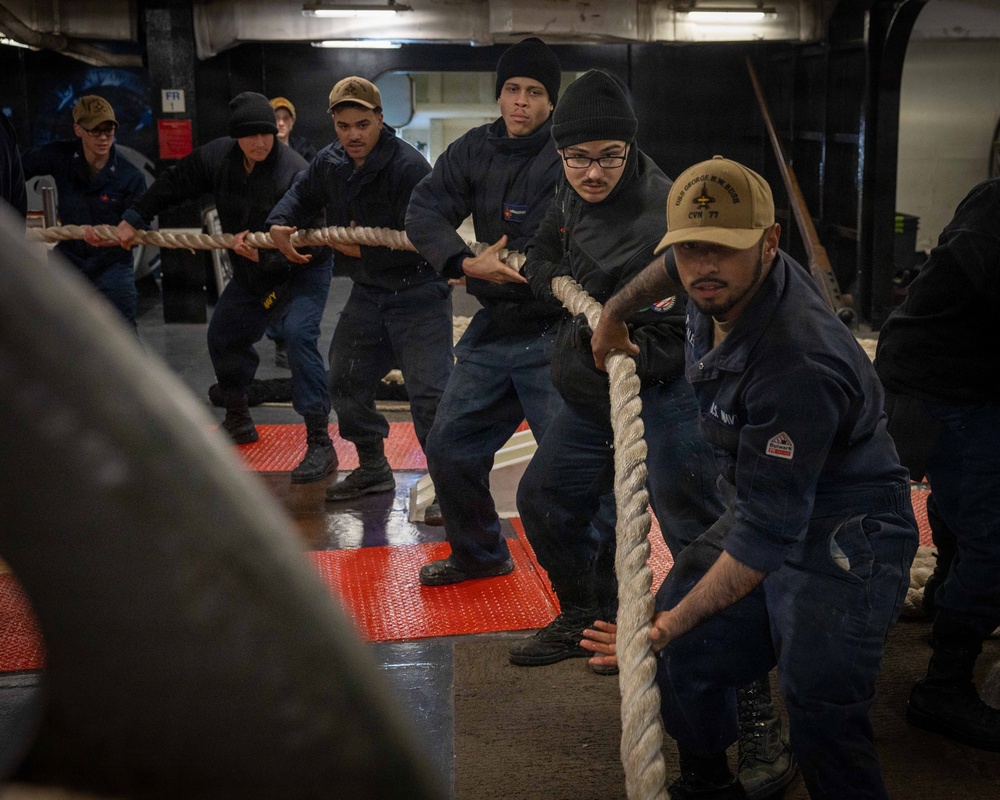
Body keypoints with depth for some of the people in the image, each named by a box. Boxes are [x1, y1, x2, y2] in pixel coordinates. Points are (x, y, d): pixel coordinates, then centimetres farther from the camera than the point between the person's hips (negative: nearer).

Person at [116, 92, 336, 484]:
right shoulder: (217, 156, -8)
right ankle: (238, 421, 38)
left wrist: (265, 253, -43)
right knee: (223, 336, 15)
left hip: (302, 269, -7)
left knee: (298, 333, -28)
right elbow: (174, 184, 6)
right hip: (250, 273, 8)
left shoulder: (294, 171, -29)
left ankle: (320, 443, -26)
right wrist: (135, 217, 6)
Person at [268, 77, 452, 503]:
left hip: (418, 294, -8)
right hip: (367, 293, 8)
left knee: (428, 394, -12)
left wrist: (363, 251, -19)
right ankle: (372, 468, 32)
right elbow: (301, 195, 20)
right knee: (345, 381, 15)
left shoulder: (409, 166, -22)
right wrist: (279, 224, -1)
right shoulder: (329, 162, 2)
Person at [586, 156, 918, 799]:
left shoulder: (797, 366, -36)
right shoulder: (723, 282, -9)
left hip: (841, 541, -9)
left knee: (821, 716, -23)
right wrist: (615, 311, 30)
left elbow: (767, 532, -33)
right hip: (760, 509, 9)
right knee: (685, 658, 11)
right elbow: (674, 268, 20)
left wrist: (676, 620, -33)